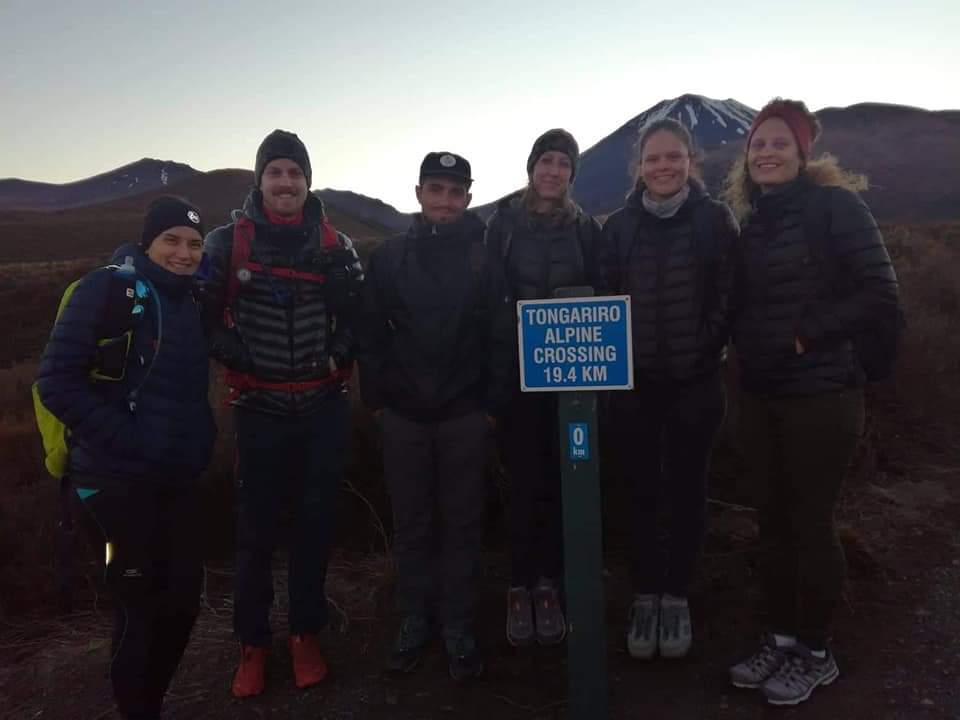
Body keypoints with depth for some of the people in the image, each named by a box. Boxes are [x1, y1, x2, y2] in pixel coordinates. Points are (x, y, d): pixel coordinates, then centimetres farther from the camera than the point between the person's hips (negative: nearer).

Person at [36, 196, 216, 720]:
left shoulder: (189, 301, 11)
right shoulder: (106, 289, -10)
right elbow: (57, 381, -16)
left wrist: (199, 438, 6)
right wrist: (126, 438, -21)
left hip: (175, 479, 7)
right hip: (118, 481, -6)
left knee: (184, 596, 13)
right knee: (141, 605, 4)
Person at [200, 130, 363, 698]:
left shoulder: (335, 245, 3)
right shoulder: (228, 242, 0)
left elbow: (358, 311, 11)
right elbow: (204, 311, 4)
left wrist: (339, 355, -3)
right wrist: (233, 356, -7)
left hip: (324, 406, 1)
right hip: (260, 407, -1)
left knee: (316, 523, 9)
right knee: (256, 528, 4)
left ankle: (307, 634, 26)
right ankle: (252, 643, 23)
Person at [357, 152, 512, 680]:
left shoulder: (485, 257, 1)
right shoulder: (390, 256, 3)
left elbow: (502, 336, 0)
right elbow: (372, 333, 4)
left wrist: (493, 402, -4)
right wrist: (376, 396, 0)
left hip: (465, 413, -1)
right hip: (403, 413, 1)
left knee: (462, 523, 9)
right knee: (411, 523, 12)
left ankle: (459, 629, 23)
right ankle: (412, 623, 28)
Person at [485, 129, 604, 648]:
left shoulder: (585, 228, 9)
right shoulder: (504, 222, 3)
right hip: (518, 369, -1)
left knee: (559, 479, 4)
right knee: (526, 479, 0)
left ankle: (549, 584, 17)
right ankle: (521, 586, 13)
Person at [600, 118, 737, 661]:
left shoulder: (716, 219, -2)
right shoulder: (620, 225, 3)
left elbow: (728, 294, -3)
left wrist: (710, 346, -9)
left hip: (696, 379, -1)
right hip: (637, 379, 1)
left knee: (688, 488, 9)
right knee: (644, 489, 8)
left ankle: (677, 596, 24)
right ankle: (646, 595, 22)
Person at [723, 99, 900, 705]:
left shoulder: (836, 206, -8)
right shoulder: (752, 222, 11)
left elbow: (880, 297, -15)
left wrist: (806, 333, -15)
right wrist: (747, 341, 2)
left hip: (821, 396, -6)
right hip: (761, 395, 6)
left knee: (812, 523, 4)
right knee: (774, 522, 13)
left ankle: (816, 654, 22)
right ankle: (781, 639, 29)